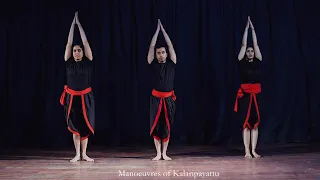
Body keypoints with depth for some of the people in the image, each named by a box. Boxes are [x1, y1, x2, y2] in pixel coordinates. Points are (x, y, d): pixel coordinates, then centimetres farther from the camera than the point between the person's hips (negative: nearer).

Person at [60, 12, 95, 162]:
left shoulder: (88, 62, -2)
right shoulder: (68, 62, 0)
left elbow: (85, 42, -4)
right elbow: (69, 43, -1)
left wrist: (79, 24, 0)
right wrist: (72, 24, 1)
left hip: (85, 97, -1)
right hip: (72, 97, 1)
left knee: (85, 125, 3)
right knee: (74, 126, 7)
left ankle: (84, 154, 13)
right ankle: (77, 154, 14)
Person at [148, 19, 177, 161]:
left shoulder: (171, 64, 4)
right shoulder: (153, 64, 4)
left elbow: (170, 46, 4)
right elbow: (152, 46, 3)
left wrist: (163, 29, 9)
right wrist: (157, 29, 8)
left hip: (169, 99, 0)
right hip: (156, 98, 0)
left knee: (167, 126, 5)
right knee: (156, 125, 1)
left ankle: (165, 153, 13)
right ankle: (158, 153, 10)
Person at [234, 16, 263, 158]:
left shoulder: (257, 62, 9)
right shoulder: (242, 62, 3)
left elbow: (255, 44, 8)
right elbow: (243, 44, 2)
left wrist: (253, 28, 11)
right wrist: (246, 27, 5)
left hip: (256, 94, 3)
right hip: (245, 94, -3)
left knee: (255, 122, 4)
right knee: (246, 122, -1)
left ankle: (254, 150, 9)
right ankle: (247, 151, 2)